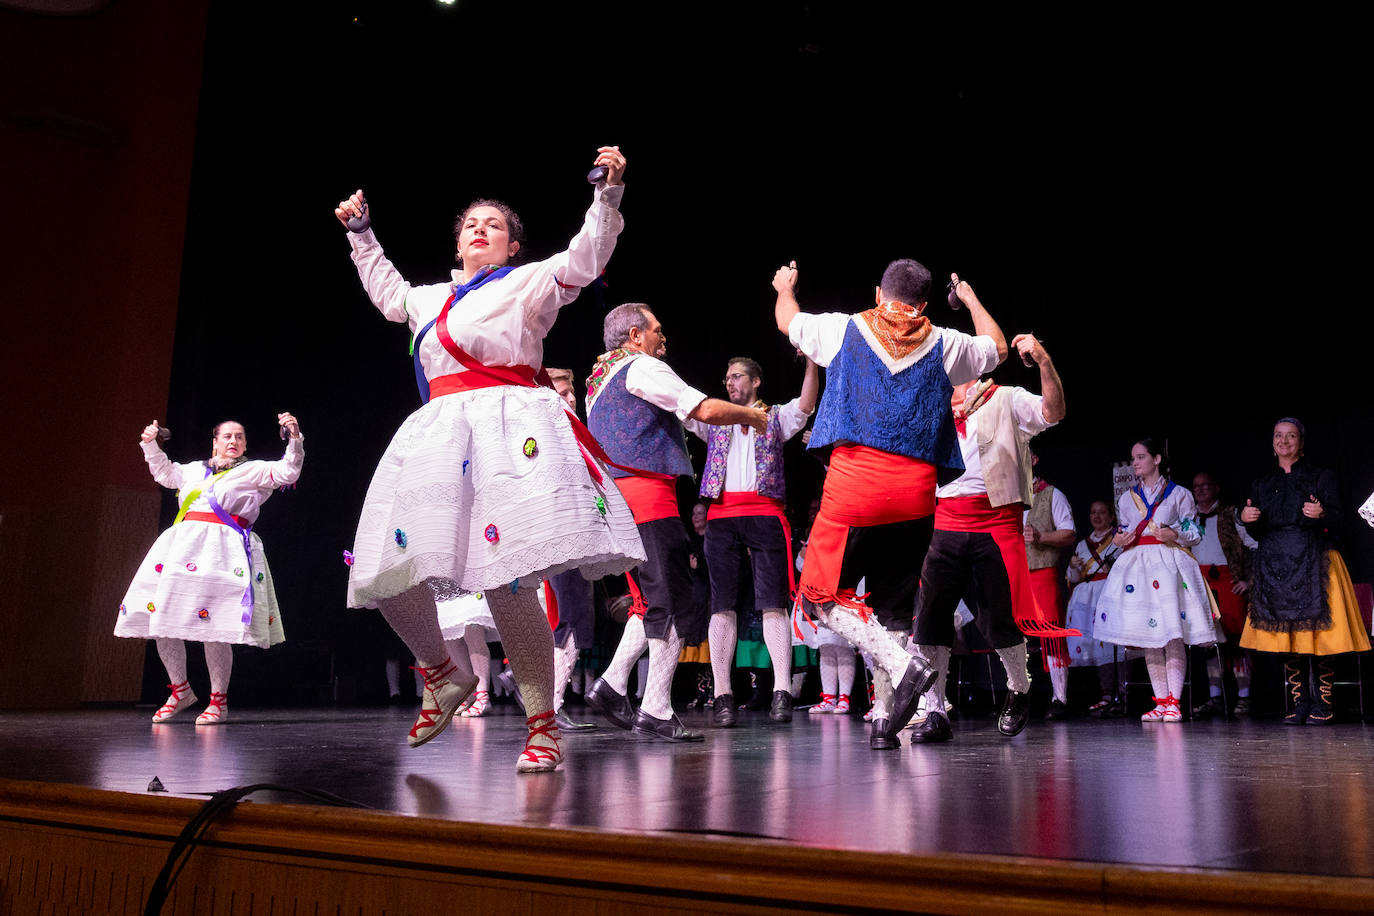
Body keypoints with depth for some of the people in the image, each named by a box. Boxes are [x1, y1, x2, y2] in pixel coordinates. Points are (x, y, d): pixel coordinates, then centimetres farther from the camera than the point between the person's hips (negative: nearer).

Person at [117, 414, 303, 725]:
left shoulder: (254, 471, 11)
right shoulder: (195, 470, 26)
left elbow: (288, 471, -2)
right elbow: (164, 472, 43)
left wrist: (295, 438, -15)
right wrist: (151, 444, 32)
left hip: (221, 549, -6)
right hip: (180, 544, 6)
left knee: (213, 627, -13)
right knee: (160, 618, 2)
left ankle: (219, 700, -1)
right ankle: (180, 690, 19)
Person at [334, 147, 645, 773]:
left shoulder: (527, 283, 11)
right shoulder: (430, 299, 28)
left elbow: (584, 258, -3)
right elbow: (387, 291, 48)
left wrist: (608, 193, -13)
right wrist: (361, 233, 49)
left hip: (504, 426, -7)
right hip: (434, 435, 7)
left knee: (506, 579, -19)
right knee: (390, 577, -1)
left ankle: (542, 726, -10)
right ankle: (444, 677, 24)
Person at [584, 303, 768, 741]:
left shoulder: (599, 380, 24)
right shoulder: (642, 368, -4)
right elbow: (706, 410, -10)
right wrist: (756, 416, 5)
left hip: (617, 497, 10)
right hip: (646, 494, -9)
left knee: (653, 601, 14)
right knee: (673, 603, -8)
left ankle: (611, 685, 7)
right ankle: (656, 711, -11)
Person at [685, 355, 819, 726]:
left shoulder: (777, 417, 16)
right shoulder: (714, 420, 23)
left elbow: (806, 404, -2)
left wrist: (811, 363, -18)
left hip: (764, 516, -2)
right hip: (722, 517, 2)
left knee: (772, 604, -8)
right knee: (723, 606, -3)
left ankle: (782, 692, -11)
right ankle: (722, 695, -4)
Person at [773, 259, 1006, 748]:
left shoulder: (843, 329, 8)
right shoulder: (944, 344, 11)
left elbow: (787, 319, 26)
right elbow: (998, 347, 32)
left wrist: (785, 287, 48)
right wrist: (970, 299, 48)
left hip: (854, 483, -3)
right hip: (917, 492, 3)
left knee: (822, 593, 5)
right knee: (891, 606, 13)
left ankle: (902, 667, -14)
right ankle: (889, 718, 10)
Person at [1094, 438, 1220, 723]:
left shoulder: (1179, 494, 6)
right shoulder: (1127, 498, 18)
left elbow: (1195, 533, 5)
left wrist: (1176, 535, -14)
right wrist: (1118, 540, 0)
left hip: (1169, 564, -4)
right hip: (1137, 565, 4)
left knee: (1173, 634, -13)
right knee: (1149, 636, 1)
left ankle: (1173, 702, -11)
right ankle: (1161, 702, 5)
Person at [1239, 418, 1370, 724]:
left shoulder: (1321, 477, 9)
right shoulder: (1262, 485, 17)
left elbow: (1335, 515, -2)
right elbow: (1257, 532, 14)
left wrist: (1320, 514, -24)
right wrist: (1247, 520, -7)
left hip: (1314, 564, -3)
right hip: (1275, 566, 3)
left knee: (1318, 634, -8)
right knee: (1286, 639, 0)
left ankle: (1321, 705, -1)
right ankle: (1299, 705, 6)